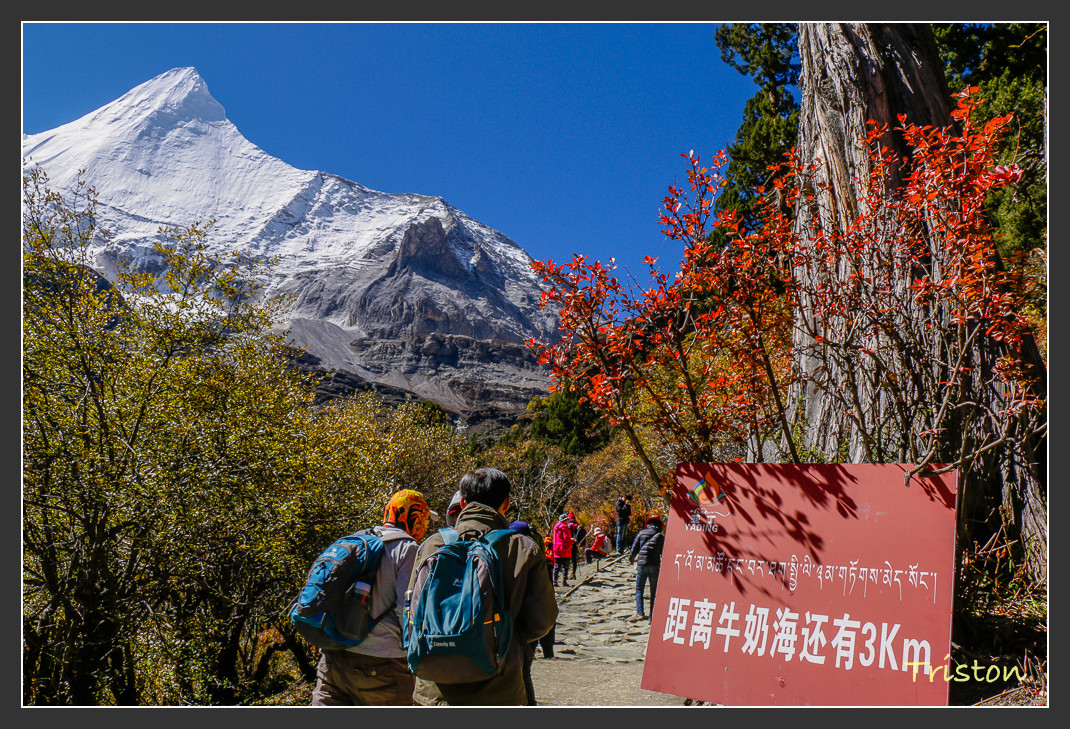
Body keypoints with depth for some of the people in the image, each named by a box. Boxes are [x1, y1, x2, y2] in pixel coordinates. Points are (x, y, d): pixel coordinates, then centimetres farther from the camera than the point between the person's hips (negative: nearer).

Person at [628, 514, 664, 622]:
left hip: (642, 564, 0)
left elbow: (634, 548, 8)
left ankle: (639, 613, -10)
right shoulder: (661, 536, 6)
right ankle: (652, 616, 4)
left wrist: (631, 559, 25)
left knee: (639, 589, 5)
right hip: (655, 566, 1)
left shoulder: (642, 533, 5)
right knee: (654, 592, 7)